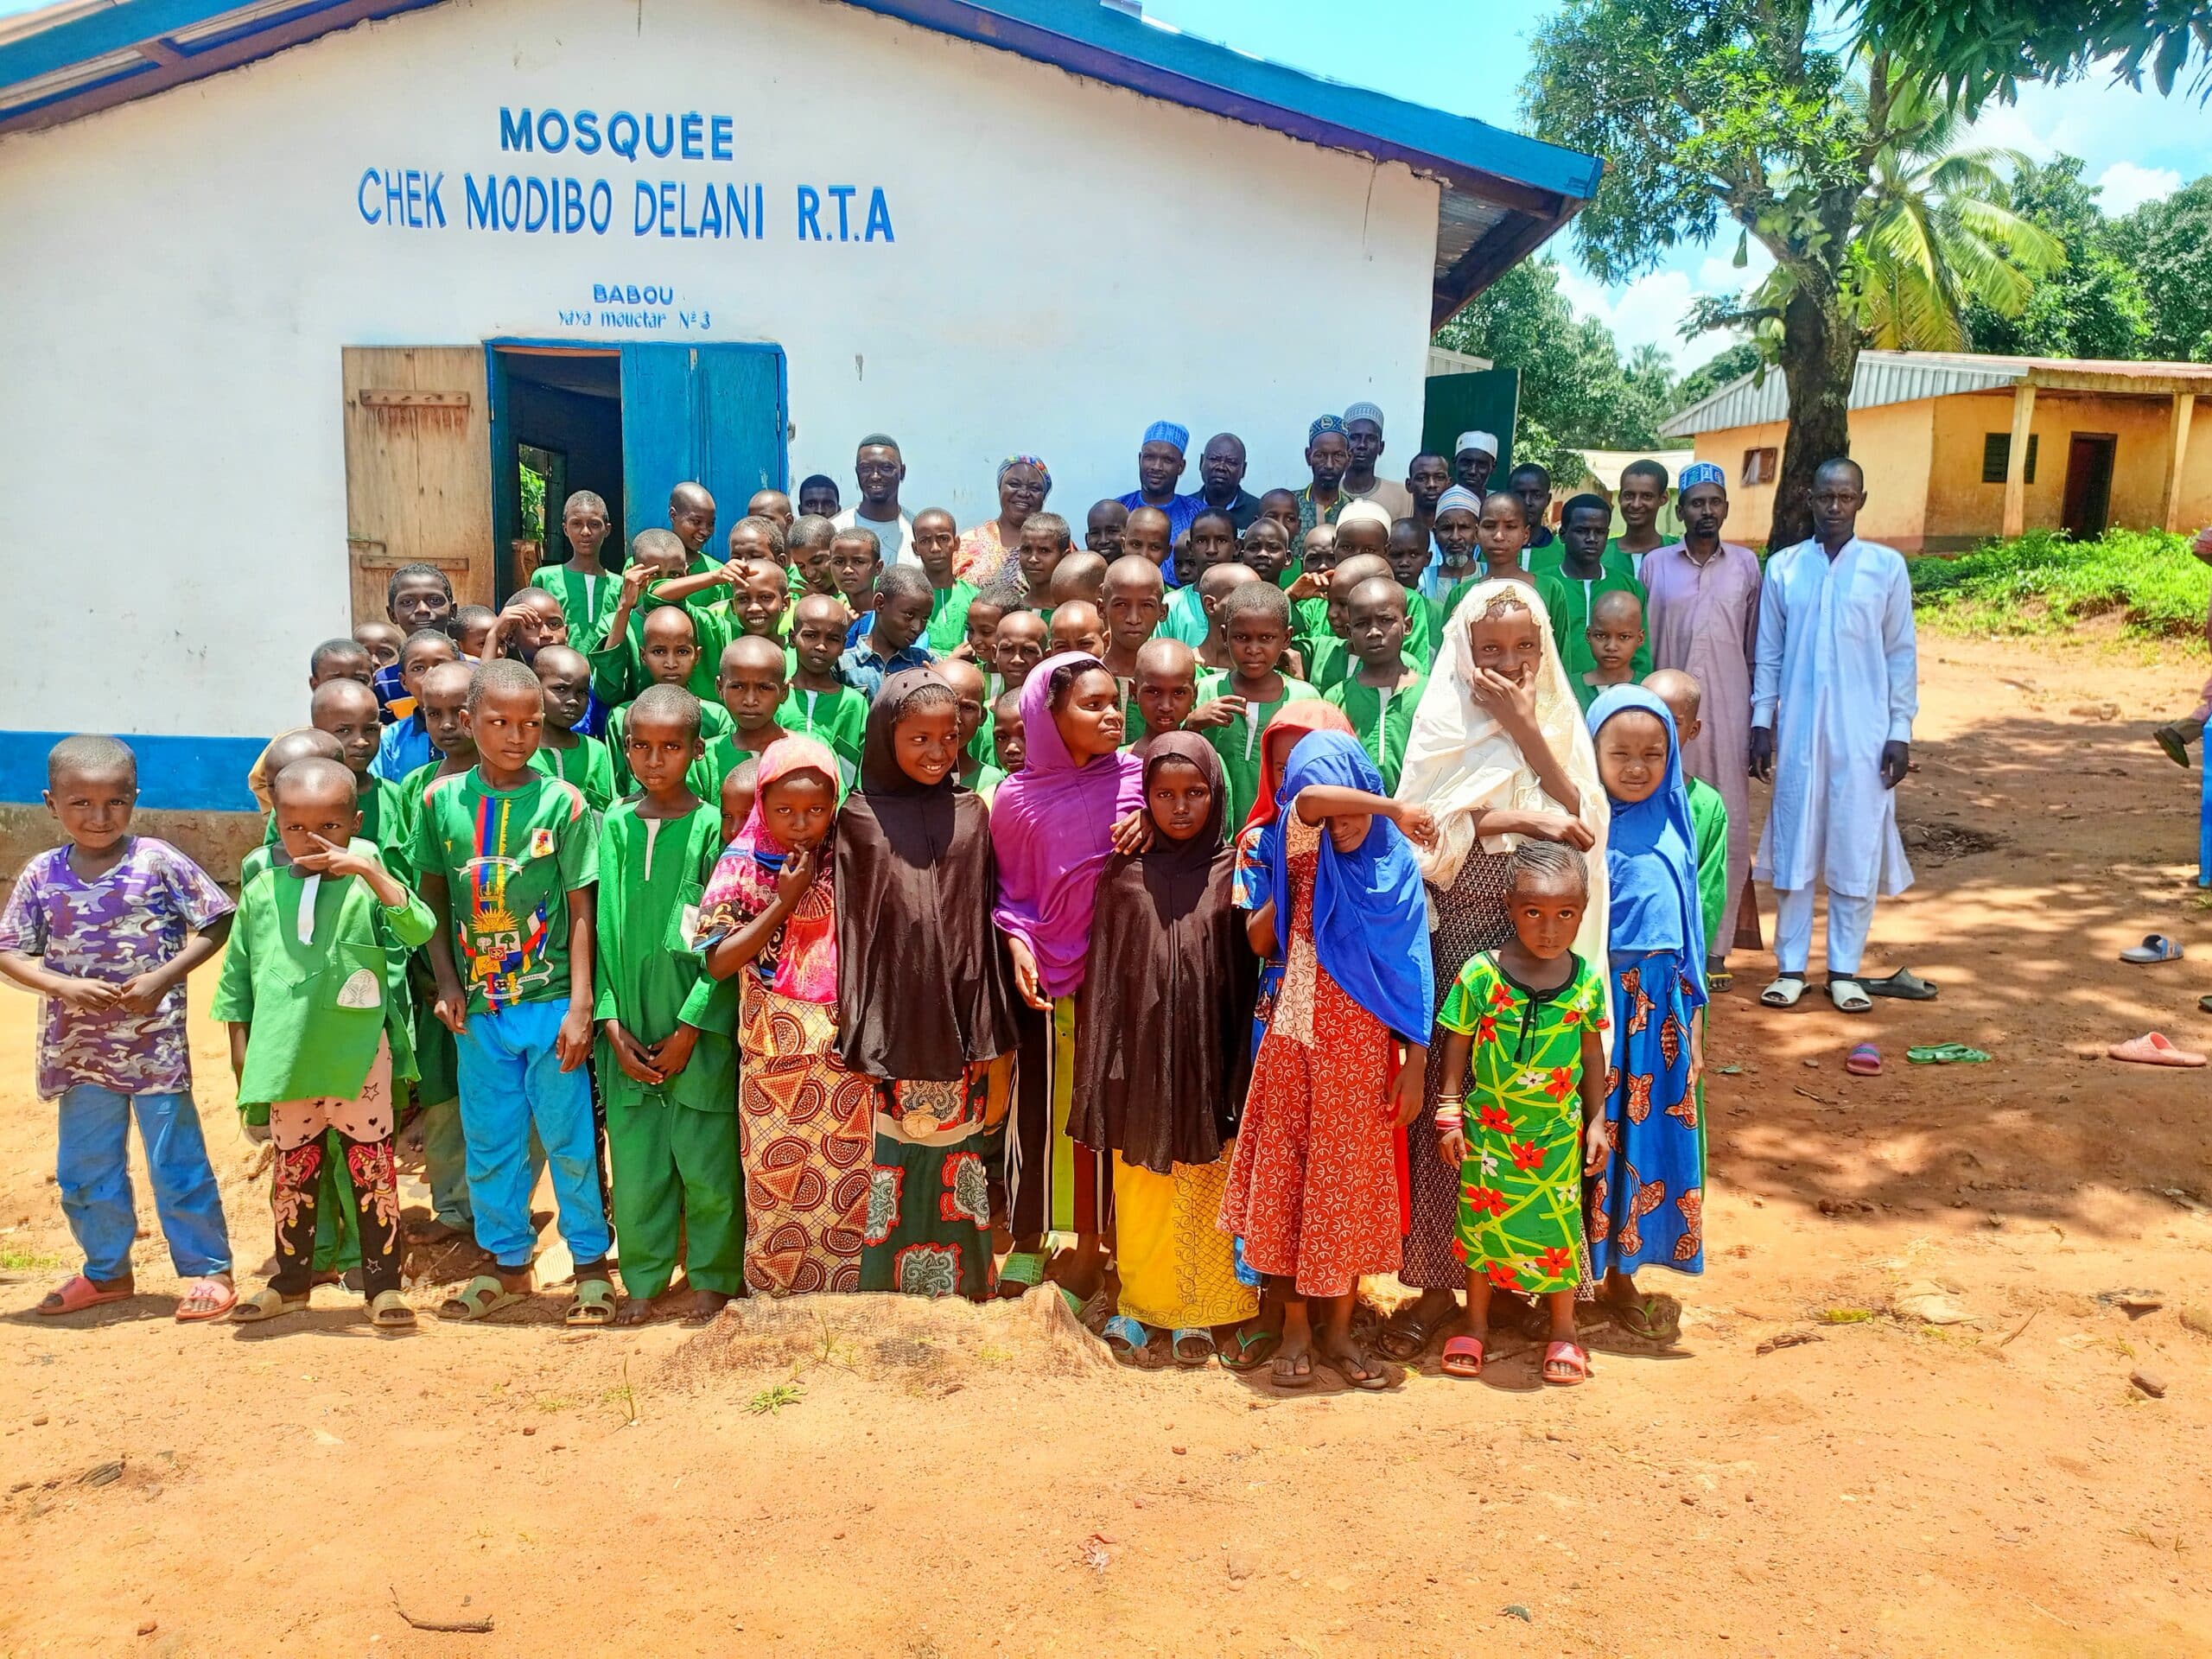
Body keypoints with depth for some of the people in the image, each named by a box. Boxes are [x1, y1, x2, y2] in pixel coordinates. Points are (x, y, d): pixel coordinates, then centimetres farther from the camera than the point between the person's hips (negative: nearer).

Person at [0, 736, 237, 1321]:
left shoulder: (159, 862, -9)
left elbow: (215, 924, -5)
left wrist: (163, 977, -16)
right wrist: (65, 987, -16)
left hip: (156, 1045, -4)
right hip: (78, 1050, 4)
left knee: (177, 1162, 3)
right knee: (83, 1168, 16)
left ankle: (208, 1269, 15)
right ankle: (107, 1271, 33)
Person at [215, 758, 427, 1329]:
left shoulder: (368, 885, -6)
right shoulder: (261, 891, 3)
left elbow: (419, 930, -23)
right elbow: (237, 970, 11)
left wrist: (371, 873, -30)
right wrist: (239, 1041, 11)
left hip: (359, 1057, -3)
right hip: (285, 1058, 3)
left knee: (372, 1169, 4)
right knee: (293, 1171, 16)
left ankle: (383, 1286, 14)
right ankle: (290, 1282, 32)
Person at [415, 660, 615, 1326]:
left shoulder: (562, 802, -7)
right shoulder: (441, 800, 0)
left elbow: (581, 911, -6)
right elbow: (432, 897, 9)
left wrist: (580, 1006, -10)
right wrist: (447, 984, 0)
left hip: (550, 1001, -3)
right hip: (478, 1004, 3)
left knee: (570, 1136, 5)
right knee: (489, 1142, 14)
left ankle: (592, 1261, 21)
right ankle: (508, 1262, 30)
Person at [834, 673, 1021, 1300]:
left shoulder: (971, 815, 5)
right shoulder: (860, 820, -1)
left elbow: (984, 935, 6)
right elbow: (851, 937, -1)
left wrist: (994, 1045, 5)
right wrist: (854, 1052, -4)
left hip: (957, 1034, 2)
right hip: (888, 1033, -2)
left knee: (955, 1176, 10)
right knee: (888, 1188, 4)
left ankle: (959, 1291, 26)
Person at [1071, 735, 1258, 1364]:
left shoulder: (1233, 872, 0)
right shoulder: (1124, 875, 2)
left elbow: (1248, 974, -1)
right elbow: (1103, 977, 2)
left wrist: (1241, 1070, -6)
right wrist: (1101, 1070, -3)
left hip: (1207, 1059, -1)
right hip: (1140, 1057, 1)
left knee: (1201, 1191, 7)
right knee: (1140, 1189, 9)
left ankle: (1193, 1310, 22)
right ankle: (1138, 1302, 25)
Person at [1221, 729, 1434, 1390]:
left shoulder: (1396, 869, -2)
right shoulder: (1297, 852, 0)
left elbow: (1411, 971, -1)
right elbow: (1308, 798, -25)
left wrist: (1416, 1064, -5)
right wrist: (1396, 809, -17)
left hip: (1363, 1046, 0)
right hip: (1295, 1038, 0)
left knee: (1351, 1181, 7)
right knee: (1288, 1174, 5)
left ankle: (1339, 1328, 21)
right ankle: (1295, 1328, 18)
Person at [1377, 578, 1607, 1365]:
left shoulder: (1556, 723, 8)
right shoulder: (1444, 722, 1)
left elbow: (1581, 821, -7)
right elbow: (1429, 830, -11)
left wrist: (1525, 729, -12)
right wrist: (1524, 818, -17)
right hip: (1456, 940, -2)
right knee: (1444, 1103, -1)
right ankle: (1438, 1280, 9)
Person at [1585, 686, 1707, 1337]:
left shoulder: (1675, 824, 7)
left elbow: (1689, 928, 13)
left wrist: (1693, 1019, 13)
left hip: (1661, 1000, 5)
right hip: (1600, 996, -5)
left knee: (1649, 1131, 11)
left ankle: (1619, 1274, 25)